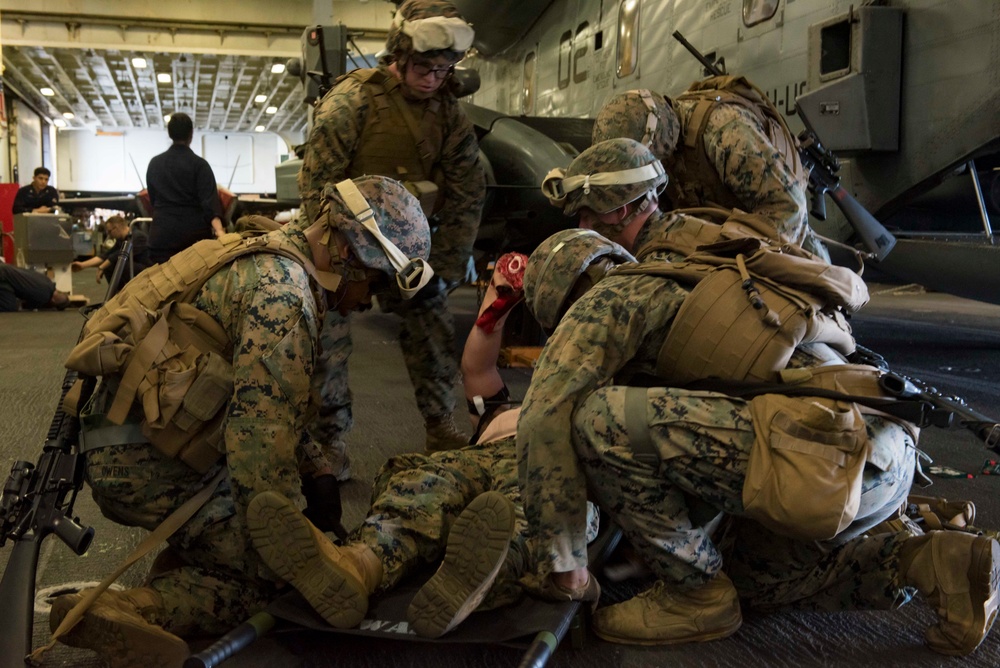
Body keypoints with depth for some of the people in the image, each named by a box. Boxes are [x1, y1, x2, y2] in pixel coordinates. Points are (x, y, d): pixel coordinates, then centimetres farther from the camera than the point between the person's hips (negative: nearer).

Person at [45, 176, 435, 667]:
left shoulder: (265, 258, 12)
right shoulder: (283, 289, -20)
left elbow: (275, 408, 19)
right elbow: (261, 432, -25)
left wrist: (316, 469, 15)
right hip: (148, 463, -10)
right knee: (268, 577, -7)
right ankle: (125, 611, -18)